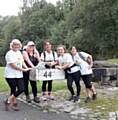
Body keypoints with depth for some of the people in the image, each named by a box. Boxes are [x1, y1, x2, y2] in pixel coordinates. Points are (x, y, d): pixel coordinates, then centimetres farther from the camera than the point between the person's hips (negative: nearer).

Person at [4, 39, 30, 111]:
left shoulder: (19, 52, 12)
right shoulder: (10, 53, -13)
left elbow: (22, 61, 16)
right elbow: (13, 65, -18)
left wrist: (26, 68, -2)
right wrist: (23, 70, -14)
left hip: (19, 75, 7)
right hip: (11, 75, -7)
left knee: (21, 89, 2)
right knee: (13, 90, 1)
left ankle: (8, 101, 17)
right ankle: (14, 103, 22)